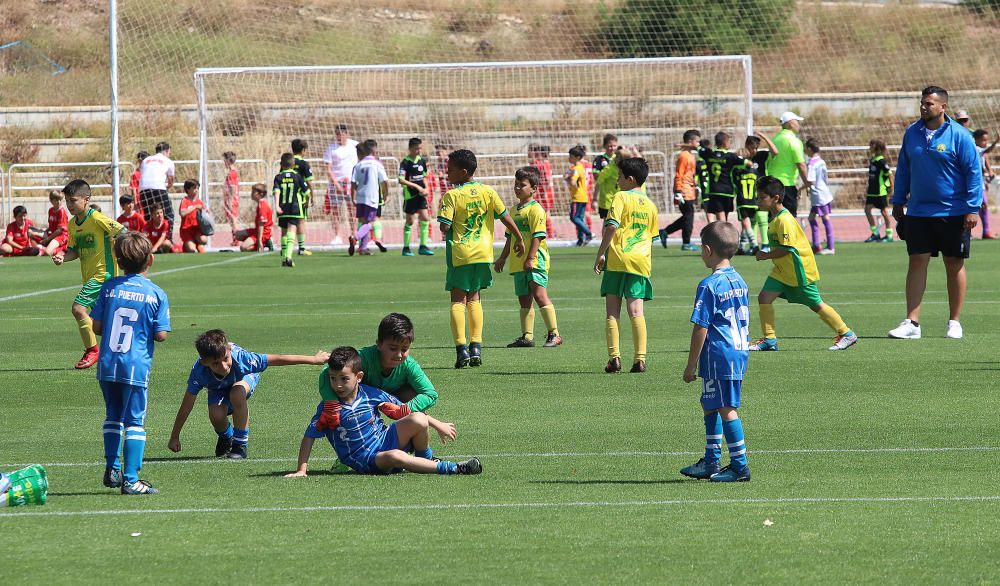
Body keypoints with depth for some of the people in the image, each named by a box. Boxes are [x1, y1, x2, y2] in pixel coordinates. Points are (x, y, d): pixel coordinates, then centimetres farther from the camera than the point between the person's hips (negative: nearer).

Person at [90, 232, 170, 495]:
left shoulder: (109, 287, 2)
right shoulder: (157, 294, -5)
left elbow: (96, 326, 2)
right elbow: (160, 335, -7)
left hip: (107, 365, 3)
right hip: (136, 367, -3)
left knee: (113, 417, 20)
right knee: (135, 422, 1)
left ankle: (112, 470, 19)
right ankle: (131, 480, -3)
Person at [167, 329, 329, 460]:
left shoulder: (241, 358, -41)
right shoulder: (199, 371, -38)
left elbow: (277, 359, -33)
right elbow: (186, 406, -28)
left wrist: (313, 359, -27)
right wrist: (174, 437, -22)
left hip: (245, 377, -1)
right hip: (218, 388, 1)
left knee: (237, 393, -35)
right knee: (216, 415, -27)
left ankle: (240, 444, -17)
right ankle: (226, 438, 11)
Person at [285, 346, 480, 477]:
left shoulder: (371, 395, -3)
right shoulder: (328, 408, -9)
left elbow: (402, 411, 6)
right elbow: (309, 437, -4)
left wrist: (438, 425, 10)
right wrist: (301, 470, -10)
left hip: (386, 440, 4)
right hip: (364, 461, -4)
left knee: (418, 420, -20)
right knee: (394, 457, -37)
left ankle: (427, 461, 4)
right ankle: (451, 469, -30)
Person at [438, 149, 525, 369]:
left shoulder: (451, 195, -10)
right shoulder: (488, 192, 2)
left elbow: (445, 227, -15)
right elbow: (505, 218, 4)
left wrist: (448, 233, 8)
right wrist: (519, 239, 16)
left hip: (459, 254, -4)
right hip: (483, 252, 4)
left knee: (458, 300, 1)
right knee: (474, 299, 15)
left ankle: (461, 349, -10)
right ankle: (476, 346, 7)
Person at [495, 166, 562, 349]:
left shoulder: (535, 210, -10)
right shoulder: (515, 210, 17)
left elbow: (537, 236, -16)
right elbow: (510, 237, 25)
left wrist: (530, 259, -21)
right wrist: (502, 258, 25)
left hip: (535, 261, -9)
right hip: (519, 263, 9)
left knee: (539, 294, -14)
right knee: (524, 299, 9)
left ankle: (554, 334, -11)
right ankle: (527, 336, 14)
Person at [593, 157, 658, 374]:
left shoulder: (621, 197, -3)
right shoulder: (650, 205, 14)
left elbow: (612, 226, -15)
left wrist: (600, 254, -10)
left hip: (617, 260, -4)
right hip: (641, 262, 4)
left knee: (613, 312, 2)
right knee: (636, 311, 2)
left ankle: (614, 357, -5)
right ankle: (640, 358, -6)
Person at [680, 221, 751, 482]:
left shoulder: (709, 285, -15)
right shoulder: (739, 282, 11)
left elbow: (700, 328, -14)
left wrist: (691, 365, -9)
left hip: (719, 355, -9)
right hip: (740, 352, 9)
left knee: (726, 409, -3)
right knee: (710, 406, 20)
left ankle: (740, 466, -2)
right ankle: (711, 461, 26)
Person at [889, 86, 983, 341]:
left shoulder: (960, 136, -8)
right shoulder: (912, 133, 6)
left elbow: (974, 173, -7)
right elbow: (903, 169, 16)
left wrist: (973, 208, -13)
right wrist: (898, 201, 14)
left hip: (953, 214, -3)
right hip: (918, 212, 3)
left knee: (954, 265, 5)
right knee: (917, 262, -3)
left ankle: (954, 322, 14)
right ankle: (911, 323, -6)